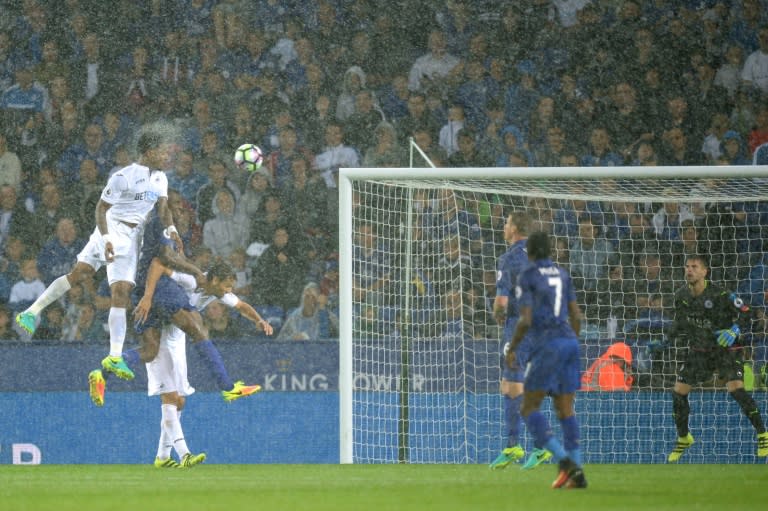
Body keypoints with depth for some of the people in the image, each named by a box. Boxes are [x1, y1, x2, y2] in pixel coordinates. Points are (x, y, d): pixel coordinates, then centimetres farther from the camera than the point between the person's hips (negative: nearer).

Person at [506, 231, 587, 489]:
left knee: (529, 408, -1)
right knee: (565, 410, 8)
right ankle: (577, 473, -2)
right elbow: (576, 316, 16)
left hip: (546, 345, -7)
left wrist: (512, 349, 1)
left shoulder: (526, 277, -5)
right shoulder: (562, 274, 16)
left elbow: (526, 320, -12)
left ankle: (563, 460, -19)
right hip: (569, 342, 7)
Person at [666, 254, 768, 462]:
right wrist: (676, 332, -5)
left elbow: (744, 312, -13)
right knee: (678, 392, 0)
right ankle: (683, 438, 23)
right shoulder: (681, 296, -2)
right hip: (698, 349, 5)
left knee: (735, 389, -22)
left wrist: (734, 330, -29)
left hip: (725, 347, -5)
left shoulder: (719, 294, -19)